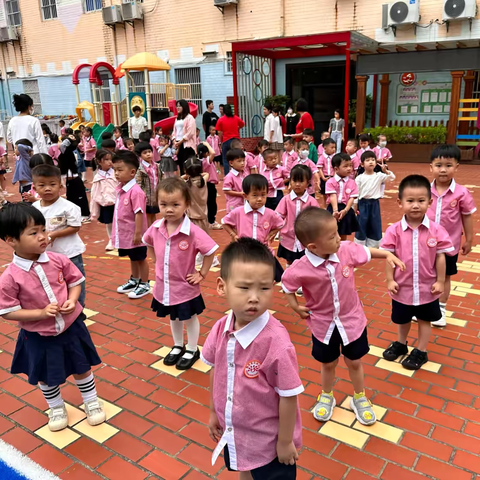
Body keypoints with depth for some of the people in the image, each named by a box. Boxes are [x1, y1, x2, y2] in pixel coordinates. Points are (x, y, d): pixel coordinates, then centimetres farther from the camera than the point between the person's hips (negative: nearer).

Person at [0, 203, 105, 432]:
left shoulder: (58, 260, -13)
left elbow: (75, 282, 1)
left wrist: (72, 301, -17)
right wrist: (42, 312, -25)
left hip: (71, 327, 2)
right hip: (38, 337, -2)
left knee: (82, 368, 18)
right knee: (46, 377, 20)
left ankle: (91, 401, 44)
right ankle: (56, 408, 47)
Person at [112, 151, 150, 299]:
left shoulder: (136, 191, -25)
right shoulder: (120, 188, 4)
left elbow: (139, 213, -25)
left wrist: (137, 233, -24)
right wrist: (116, 231, 16)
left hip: (134, 234, -8)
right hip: (124, 233, 8)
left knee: (141, 259, 9)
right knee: (133, 259, 24)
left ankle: (144, 285, 24)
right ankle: (134, 281, 41)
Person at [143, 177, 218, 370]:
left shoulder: (193, 231, -27)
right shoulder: (156, 228, -9)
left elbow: (210, 251, -21)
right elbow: (149, 243, 12)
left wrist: (201, 274, -16)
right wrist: (156, 261, 6)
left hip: (186, 286, -5)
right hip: (164, 285, 5)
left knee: (189, 318, 16)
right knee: (173, 317, 25)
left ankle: (192, 350, 36)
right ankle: (178, 346, 47)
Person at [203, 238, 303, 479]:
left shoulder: (276, 341, -33)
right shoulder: (221, 329, -15)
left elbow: (288, 396, -22)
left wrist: (285, 442, -12)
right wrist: (214, 412, 12)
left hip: (269, 441, -6)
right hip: (234, 432, 6)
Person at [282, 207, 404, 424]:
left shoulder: (347, 250, -20)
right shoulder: (301, 268, -27)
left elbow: (366, 252, 2)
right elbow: (287, 284, -8)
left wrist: (388, 255, -2)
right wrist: (295, 307, -8)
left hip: (352, 320, 2)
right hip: (323, 324, -1)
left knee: (354, 362, 20)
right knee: (328, 363, 21)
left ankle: (359, 398, 45)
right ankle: (326, 397, 48)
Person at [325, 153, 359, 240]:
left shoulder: (352, 182, 3)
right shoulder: (330, 182, -4)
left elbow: (352, 198, -4)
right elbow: (333, 197, -14)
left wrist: (345, 210, -19)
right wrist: (335, 210, -26)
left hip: (346, 210, 2)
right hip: (333, 209, -2)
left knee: (343, 236, 12)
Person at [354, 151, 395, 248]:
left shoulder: (379, 176, 0)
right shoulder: (359, 178, -4)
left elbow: (392, 178, -7)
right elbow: (355, 194, -2)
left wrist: (386, 171, -23)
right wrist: (355, 208, -3)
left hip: (375, 204, 2)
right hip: (363, 204, -2)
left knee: (375, 226, 8)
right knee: (361, 226, 5)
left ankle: (372, 247, 21)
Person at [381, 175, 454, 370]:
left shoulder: (436, 230, -14)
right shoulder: (394, 230, -15)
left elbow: (440, 257, -6)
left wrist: (440, 281, -3)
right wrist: (390, 280, -7)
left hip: (427, 287, 0)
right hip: (403, 286, 1)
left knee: (424, 320, 18)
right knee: (402, 319, 22)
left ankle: (421, 352, 36)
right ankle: (400, 344, 47)